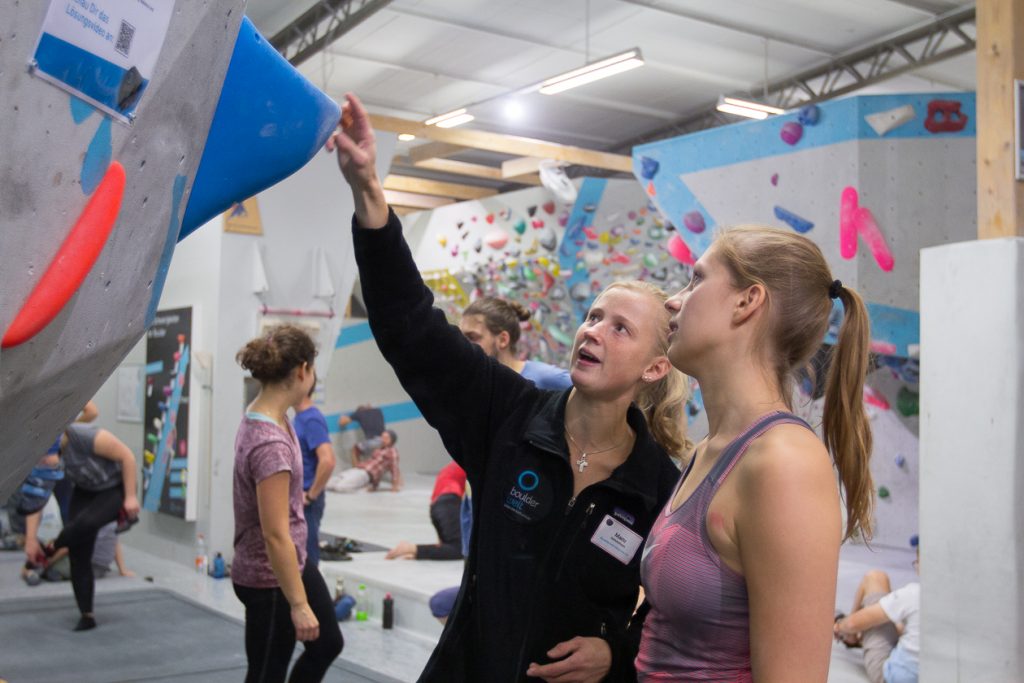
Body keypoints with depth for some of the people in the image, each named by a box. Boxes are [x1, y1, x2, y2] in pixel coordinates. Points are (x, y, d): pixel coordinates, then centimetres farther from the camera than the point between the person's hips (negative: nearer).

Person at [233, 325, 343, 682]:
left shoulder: (262, 413, -6)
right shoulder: (270, 443, -32)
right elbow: (275, 535, -29)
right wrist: (299, 605, -24)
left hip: (294, 561, 10)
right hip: (268, 578, -10)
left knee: (328, 643, 24)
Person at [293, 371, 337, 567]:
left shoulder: (312, 419, -18)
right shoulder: (299, 418, 11)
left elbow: (327, 460, -29)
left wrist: (311, 495, -20)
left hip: (306, 504, -9)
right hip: (296, 501, 9)